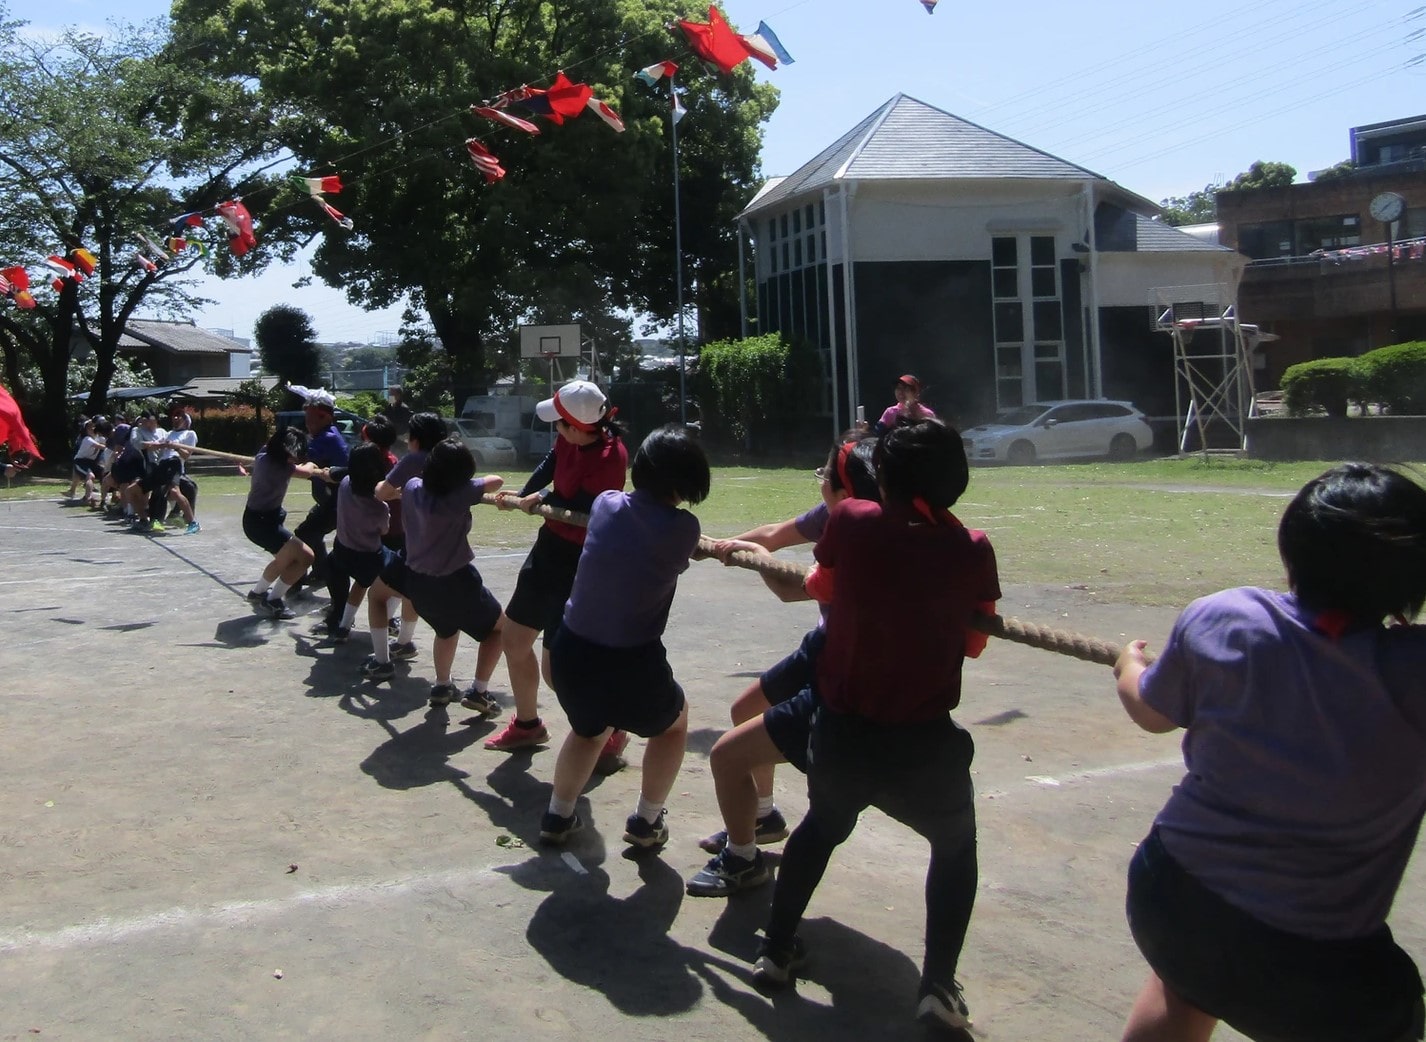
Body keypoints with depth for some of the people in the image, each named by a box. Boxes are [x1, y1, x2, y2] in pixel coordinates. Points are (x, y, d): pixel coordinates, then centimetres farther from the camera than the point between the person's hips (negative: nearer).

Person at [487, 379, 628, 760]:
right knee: (514, 639, 18)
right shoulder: (569, 440, -5)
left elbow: (577, 510, -22)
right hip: (551, 546, 9)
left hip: (579, 560, -9)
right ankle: (527, 724, 38)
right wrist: (521, 497, 2)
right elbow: (551, 463, 14)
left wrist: (539, 499, -6)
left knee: (556, 667, -7)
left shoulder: (610, 456, -27)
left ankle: (609, 735, 15)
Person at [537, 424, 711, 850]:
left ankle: (558, 816, 38)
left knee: (589, 728, 36)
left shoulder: (606, 504, 1)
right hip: (631, 667, -4)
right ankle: (646, 822, 32)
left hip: (570, 655, 5)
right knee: (673, 722, 29)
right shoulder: (683, 528, -11)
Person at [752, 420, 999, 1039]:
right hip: (924, 743, -1)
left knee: (822, 827, 32)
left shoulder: (851, 522, -9)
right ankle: (938, 986, 15)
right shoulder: (971, 551, -10)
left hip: (839, 732, 2)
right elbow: (974, 643, 2)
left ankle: (776, 949, 38)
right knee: (955, 847, 26)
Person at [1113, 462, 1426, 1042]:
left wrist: (1130, 667, 28)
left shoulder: (1219, 621, -13)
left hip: (1172, 900, 3)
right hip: (1320, 971, -2)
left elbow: (1151, 713, 7)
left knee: (1182, 993, 35)